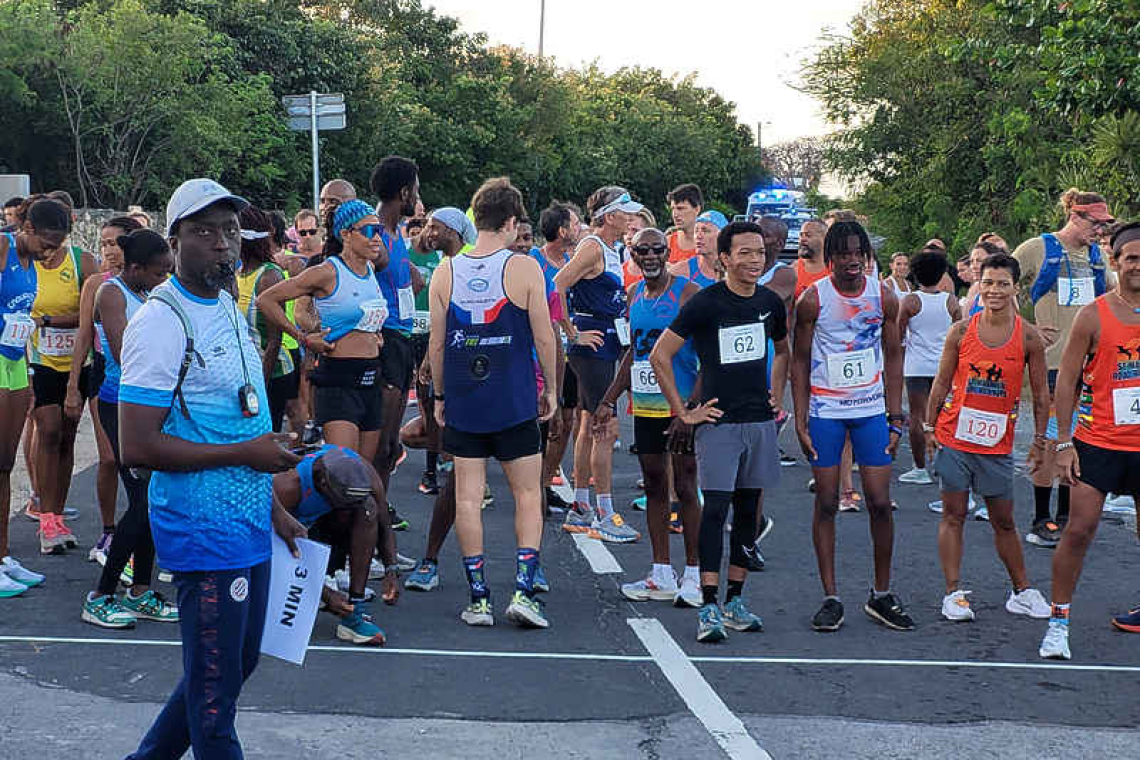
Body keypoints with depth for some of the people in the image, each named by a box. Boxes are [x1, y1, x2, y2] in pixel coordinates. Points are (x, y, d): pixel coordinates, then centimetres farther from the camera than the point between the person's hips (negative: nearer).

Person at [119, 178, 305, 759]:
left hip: (247, 524, 9)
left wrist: (272, 507, 19)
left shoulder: (226, 307, 12)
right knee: (214, 681, 2)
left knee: (239, 662, 20)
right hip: (204, 531, -9)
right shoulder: (160, 323, -17)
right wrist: (246, 453, -18)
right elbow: (136, 447, -23)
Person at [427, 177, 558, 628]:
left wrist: (440, 396, 13)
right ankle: (523, 590, 0)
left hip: (462, 402, 2)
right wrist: (550, 389, 8)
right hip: (514, 402, -2)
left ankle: (479, 599, 9)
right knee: (528, 494, 9)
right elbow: (544, 339, -5)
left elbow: (436, 344, 3)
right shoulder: (524, 268, -7)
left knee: (468, 497, 7)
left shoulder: (445, 272, 1)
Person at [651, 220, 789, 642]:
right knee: (715, 508, -10)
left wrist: (776, 394, 16)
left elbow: (784, 351, 27)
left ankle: (734, 602, 18)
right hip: (718, 421, -5)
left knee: (748, 511, 9)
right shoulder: (705, 303, -10)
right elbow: (659, 356, -9)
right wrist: (683, 412, -8)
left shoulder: (770, 302, 8)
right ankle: (709, 607, -8)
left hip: (760, 421, 6)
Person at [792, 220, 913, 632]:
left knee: (880, 503, 0)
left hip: (871, 410, 2)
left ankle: (881, 595, 16)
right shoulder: (813, 299, -5)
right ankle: (830, 598, 10)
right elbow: (800, 362, 0)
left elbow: (892, 359, 7)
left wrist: (895, 418, 2)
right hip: (825, 411, -2)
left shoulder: (884, 297, 1)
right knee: (826, 502, 1)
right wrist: (800, 420, -6)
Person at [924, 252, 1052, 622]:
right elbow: (941, 382, 4)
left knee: (1004, 521, 9)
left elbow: (1040, 392, 4)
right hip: (954, 436, 0)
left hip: (998, 442, 0)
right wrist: (929, 428, 2)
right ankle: (953, 593, 9)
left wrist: (1040, 439, 3)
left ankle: (1021, 592, 22)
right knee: (953, 515, 3)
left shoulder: (1028, 337, -3)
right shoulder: (961, 331, -2)